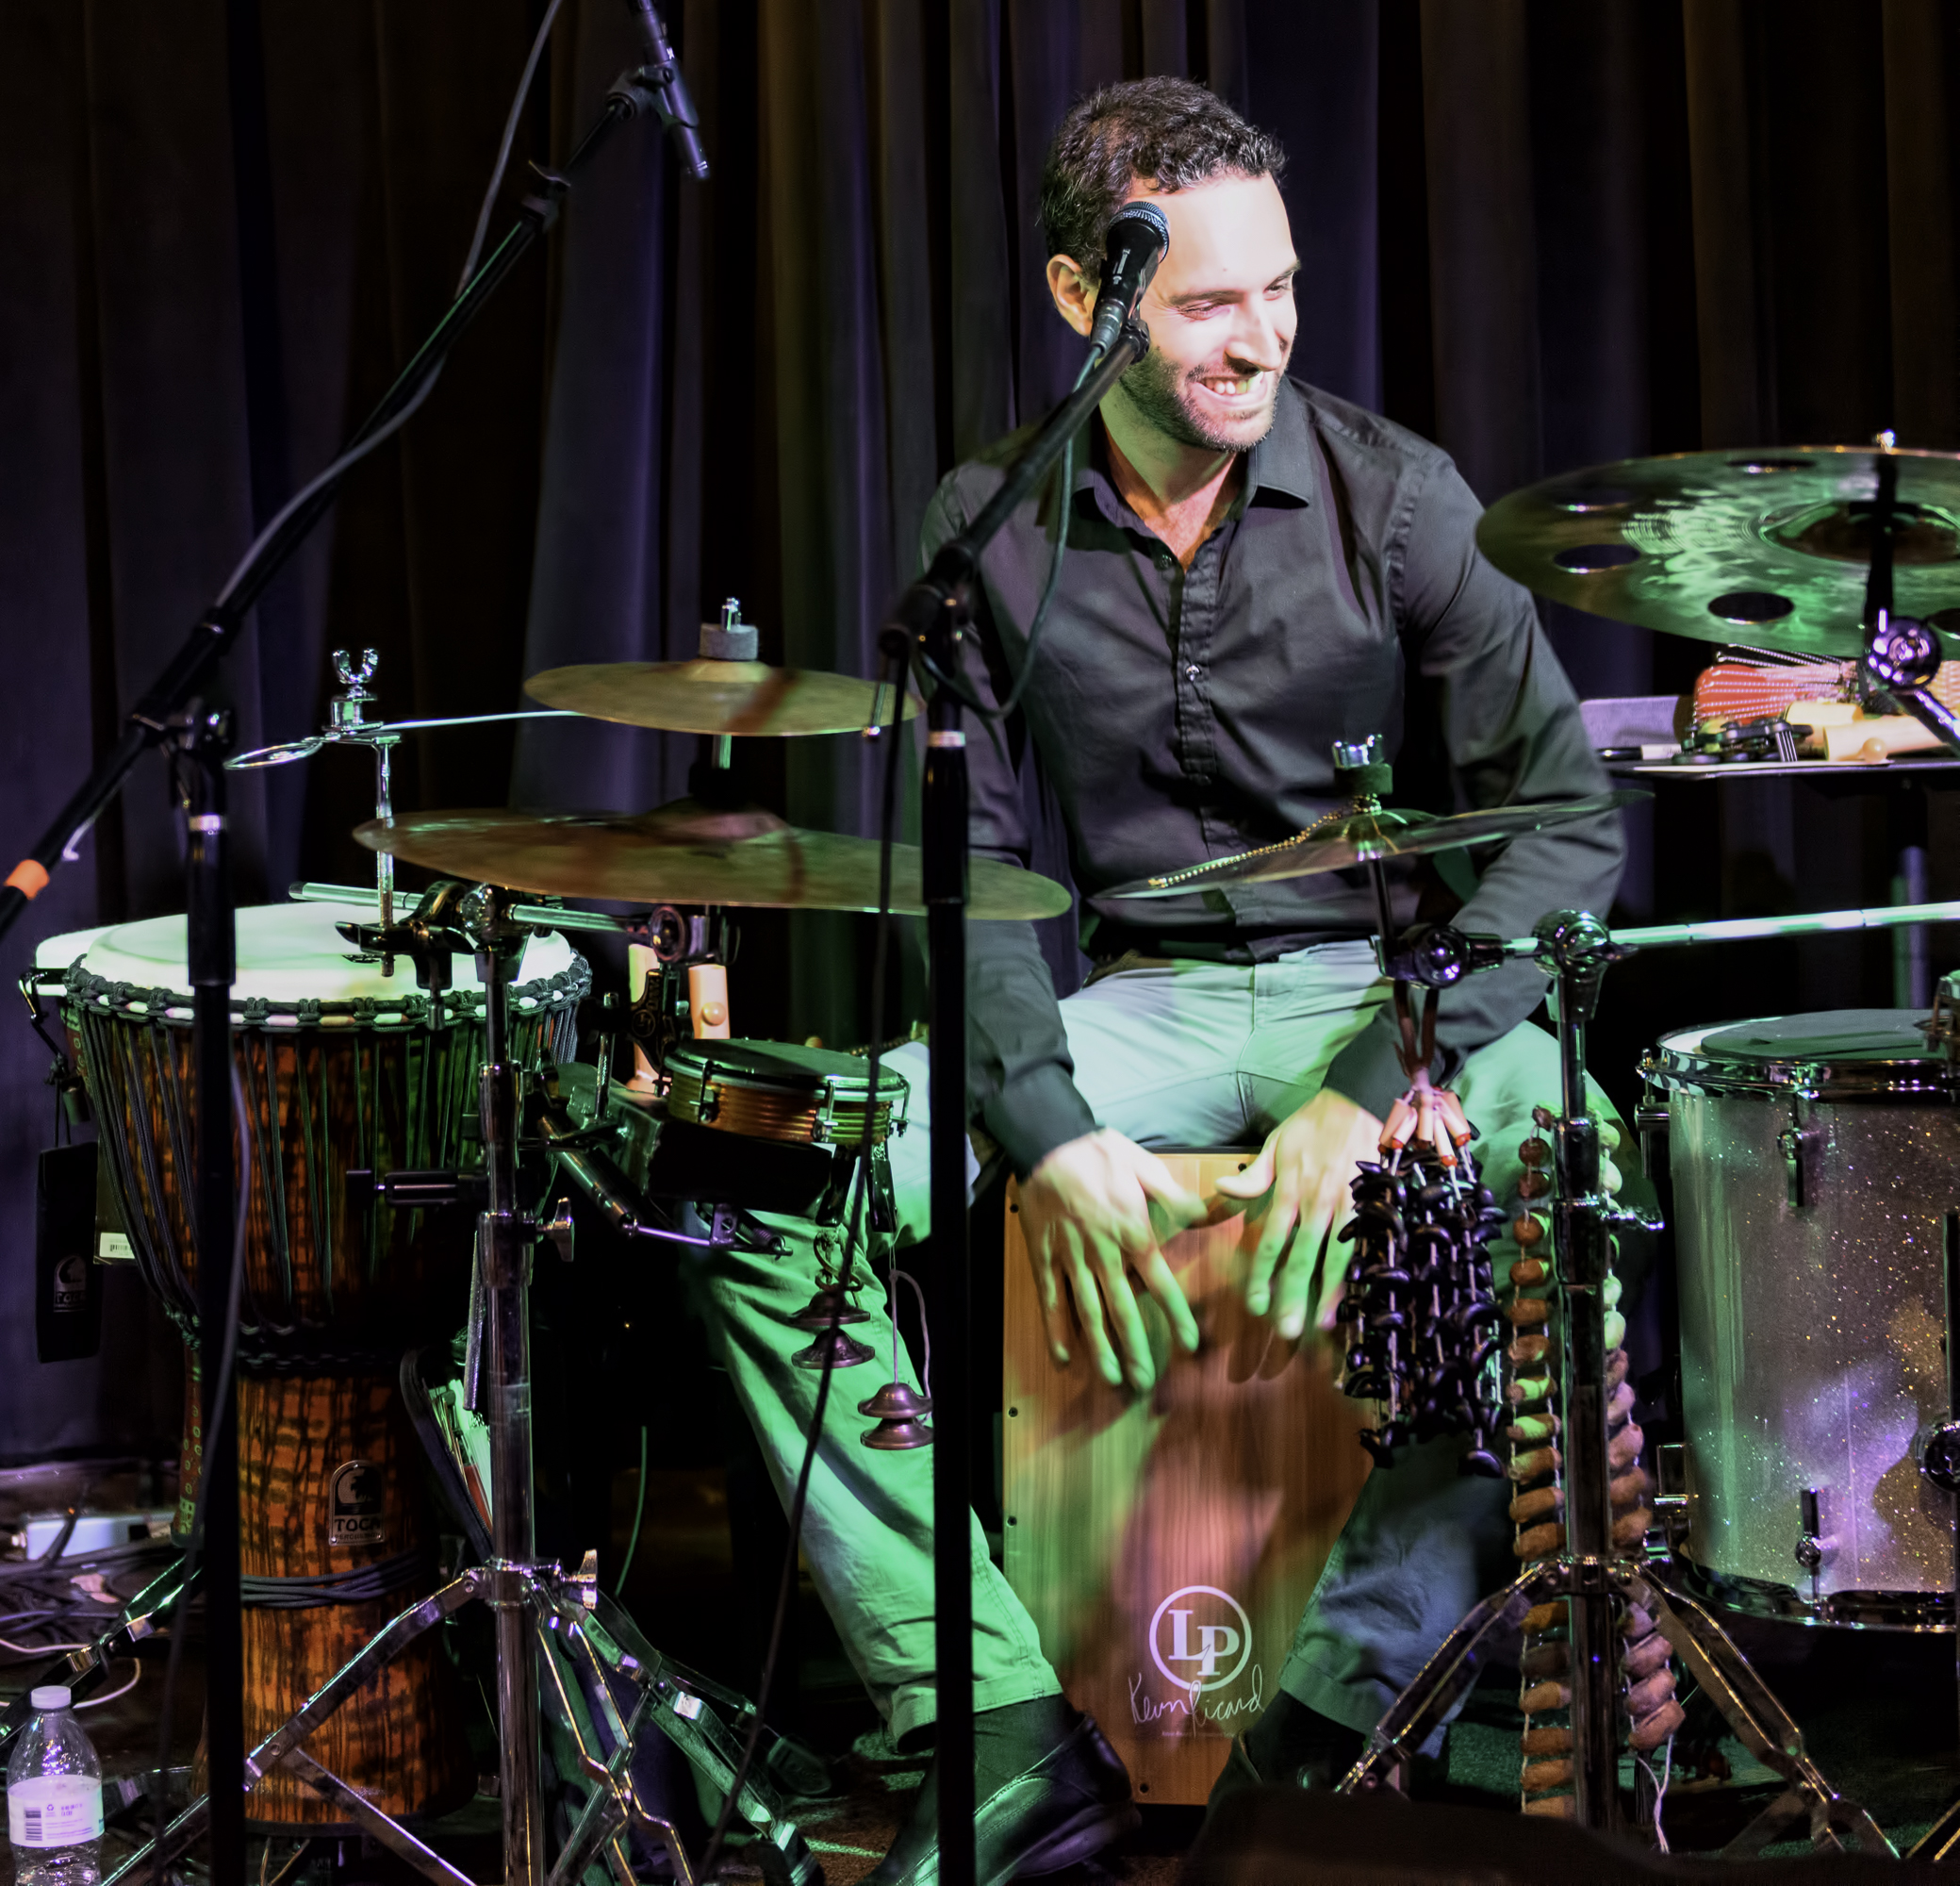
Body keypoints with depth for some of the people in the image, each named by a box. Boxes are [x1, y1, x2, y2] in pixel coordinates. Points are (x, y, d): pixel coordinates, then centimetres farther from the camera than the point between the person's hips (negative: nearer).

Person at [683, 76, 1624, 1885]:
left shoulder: (1391, 494, -7)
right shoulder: (987, 529, -1)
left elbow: (1567, 818, -11)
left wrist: (1375, 1087, -22)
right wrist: (1048, 1129, -18)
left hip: (1390, 978, -2)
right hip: (1139, 1002, 2)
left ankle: (1347, 1701, -26)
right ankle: (1007, 1733, -20)